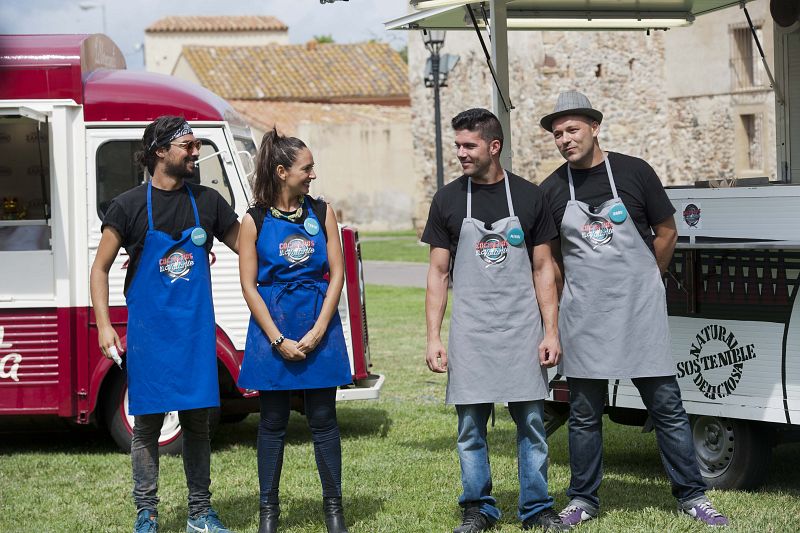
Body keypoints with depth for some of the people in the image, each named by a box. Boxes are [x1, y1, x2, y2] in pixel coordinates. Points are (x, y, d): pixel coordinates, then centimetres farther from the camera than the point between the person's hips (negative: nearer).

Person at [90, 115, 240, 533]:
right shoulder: (129, 206, -1)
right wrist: (104, 326, -10)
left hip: (196, 328, 3)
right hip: (149, 330, -3)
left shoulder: (207, 202, 7)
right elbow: (100, 269, 1)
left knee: (197, 420, 7)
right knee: (147, 423, 2)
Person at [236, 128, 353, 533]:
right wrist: (278, 340, -11)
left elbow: (336, 274, 2)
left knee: (323, 420, 5)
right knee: (273, 423, 6)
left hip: (319, 329, 2)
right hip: (272, 330, -1)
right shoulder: (255, 221, -2)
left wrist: (317, 332, -8)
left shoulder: (322, 213, 4)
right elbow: (249, 286, -4)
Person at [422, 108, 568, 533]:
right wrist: (433, 338, -2)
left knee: (531, 423, 3)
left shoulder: (529, 196, 4)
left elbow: (543, 269, 6)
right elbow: (438, 273, 5)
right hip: (470, 333, 0)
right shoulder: (448, 200, 4)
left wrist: (551, 332, -2)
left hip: (522, 330, 0)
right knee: (471, 426, 3)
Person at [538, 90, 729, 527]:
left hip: (640, 311, -1)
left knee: (666, 406, 1)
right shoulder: (552, 191, 3)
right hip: (583, 316, 2)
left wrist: (641, 281, 10)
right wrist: (560, 305, 7)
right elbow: (550, 259, 13)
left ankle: (692, 496, 10)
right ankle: (583, 500, 18)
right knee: (584, 414, 7)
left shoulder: (633, 172, -2)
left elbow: (666, 233, 7)